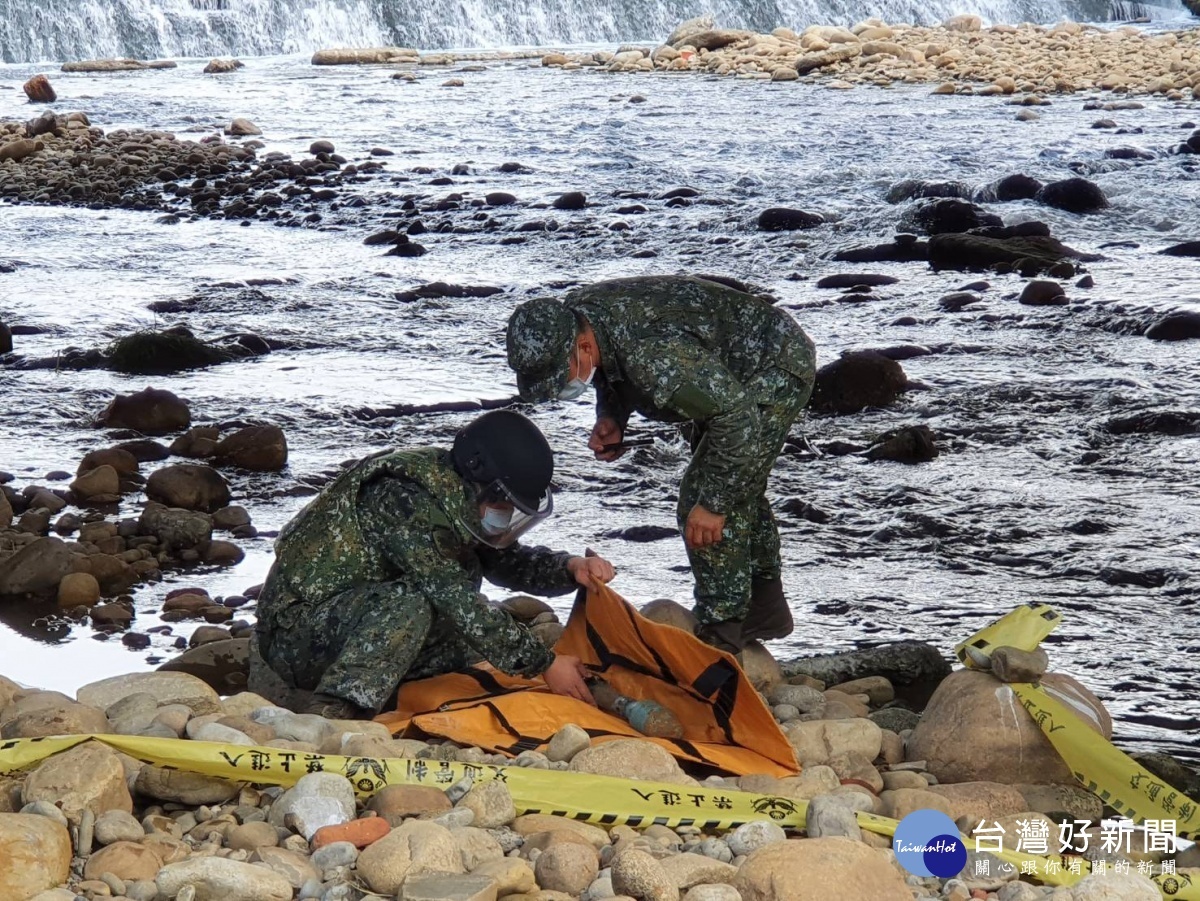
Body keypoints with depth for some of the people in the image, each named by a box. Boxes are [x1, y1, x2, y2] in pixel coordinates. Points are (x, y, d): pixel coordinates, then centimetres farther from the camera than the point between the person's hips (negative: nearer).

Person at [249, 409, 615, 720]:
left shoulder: (458, 497, 5)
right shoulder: (405, 497, -24)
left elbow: (506, 560, 16)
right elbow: (456, 600, -27)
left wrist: (570, 568, -5)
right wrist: (543, 663, -24)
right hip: (296, 631, -10)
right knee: (409, 603, -32)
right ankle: (331, 715, -39)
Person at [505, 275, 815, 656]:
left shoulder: (652, 352, -42)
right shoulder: (567, 321, -15)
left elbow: (737, 417, -38)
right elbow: (614, 372, 9)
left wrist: (713, 502, -31)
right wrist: (611, 417, -12)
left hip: (777, 373, -10)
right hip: (724, 377, 10)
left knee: (713, 496, -15)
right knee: (736, 488, 22)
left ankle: (722, 633, -4)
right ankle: (765, 608, 39)